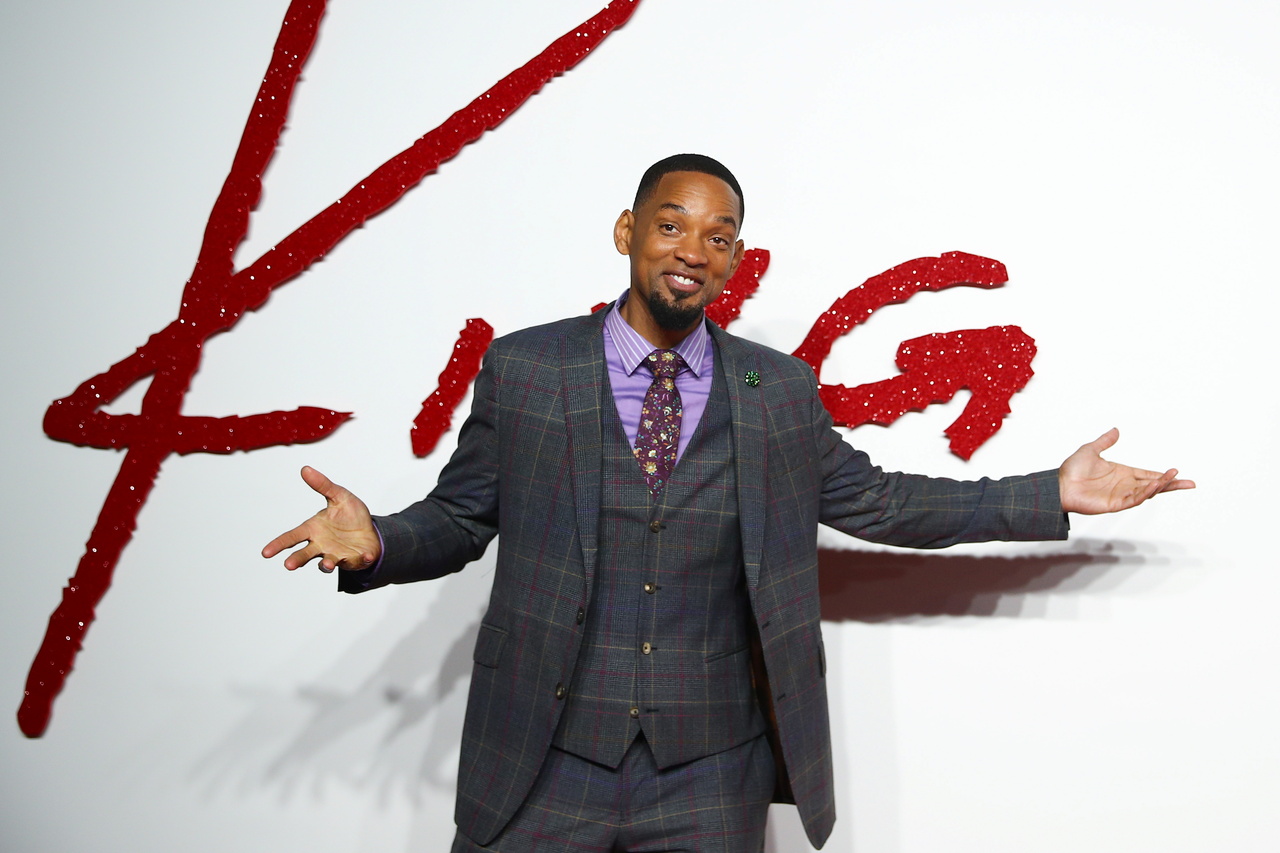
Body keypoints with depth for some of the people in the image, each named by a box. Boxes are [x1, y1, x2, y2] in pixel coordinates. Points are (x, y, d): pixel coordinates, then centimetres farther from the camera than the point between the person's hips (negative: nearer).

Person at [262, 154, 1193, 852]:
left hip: (714, 777, 1)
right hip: (548, 762, -1)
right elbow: (459, 516, 3)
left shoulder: (781, 388, 4)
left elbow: (873, 500, 11)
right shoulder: (522, 369, -1)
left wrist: (1053, 497, 7)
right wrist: (375, 541, -19)